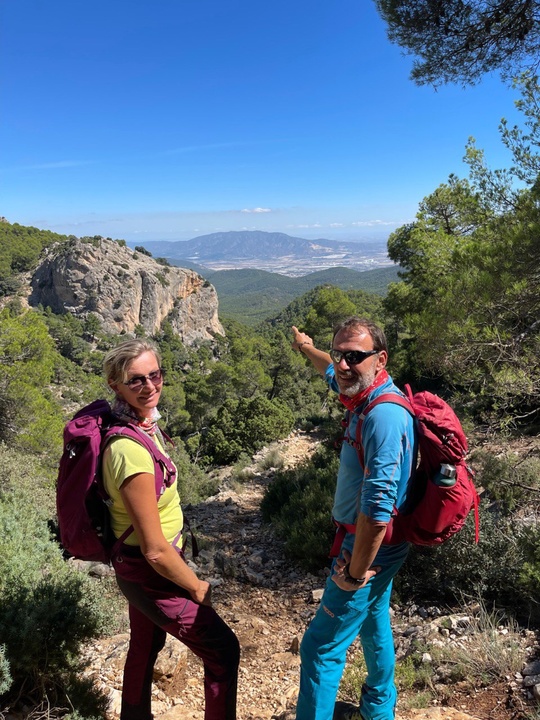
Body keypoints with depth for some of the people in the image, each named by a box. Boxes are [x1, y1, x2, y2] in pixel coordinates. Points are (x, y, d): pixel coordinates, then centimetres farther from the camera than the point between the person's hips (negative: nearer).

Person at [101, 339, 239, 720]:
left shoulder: (142, 422, -7)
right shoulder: (132, 450, -34)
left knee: (145, 645, 30)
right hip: (149, 572, -8)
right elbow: (156, 551, -27)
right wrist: (197, 589, -12)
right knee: (224, 650, 9)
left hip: (135, 563, 9)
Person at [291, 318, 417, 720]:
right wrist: (309, 350, 39)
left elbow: (377, 507, -34)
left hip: (368, 548, -10)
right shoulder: (368, 397, -3)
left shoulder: (384, 415, -31)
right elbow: (337, 376, 22)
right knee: (374, 624, 27)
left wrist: (356, 571, -22)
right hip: (378, 545, 10)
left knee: (322, 647, 2)